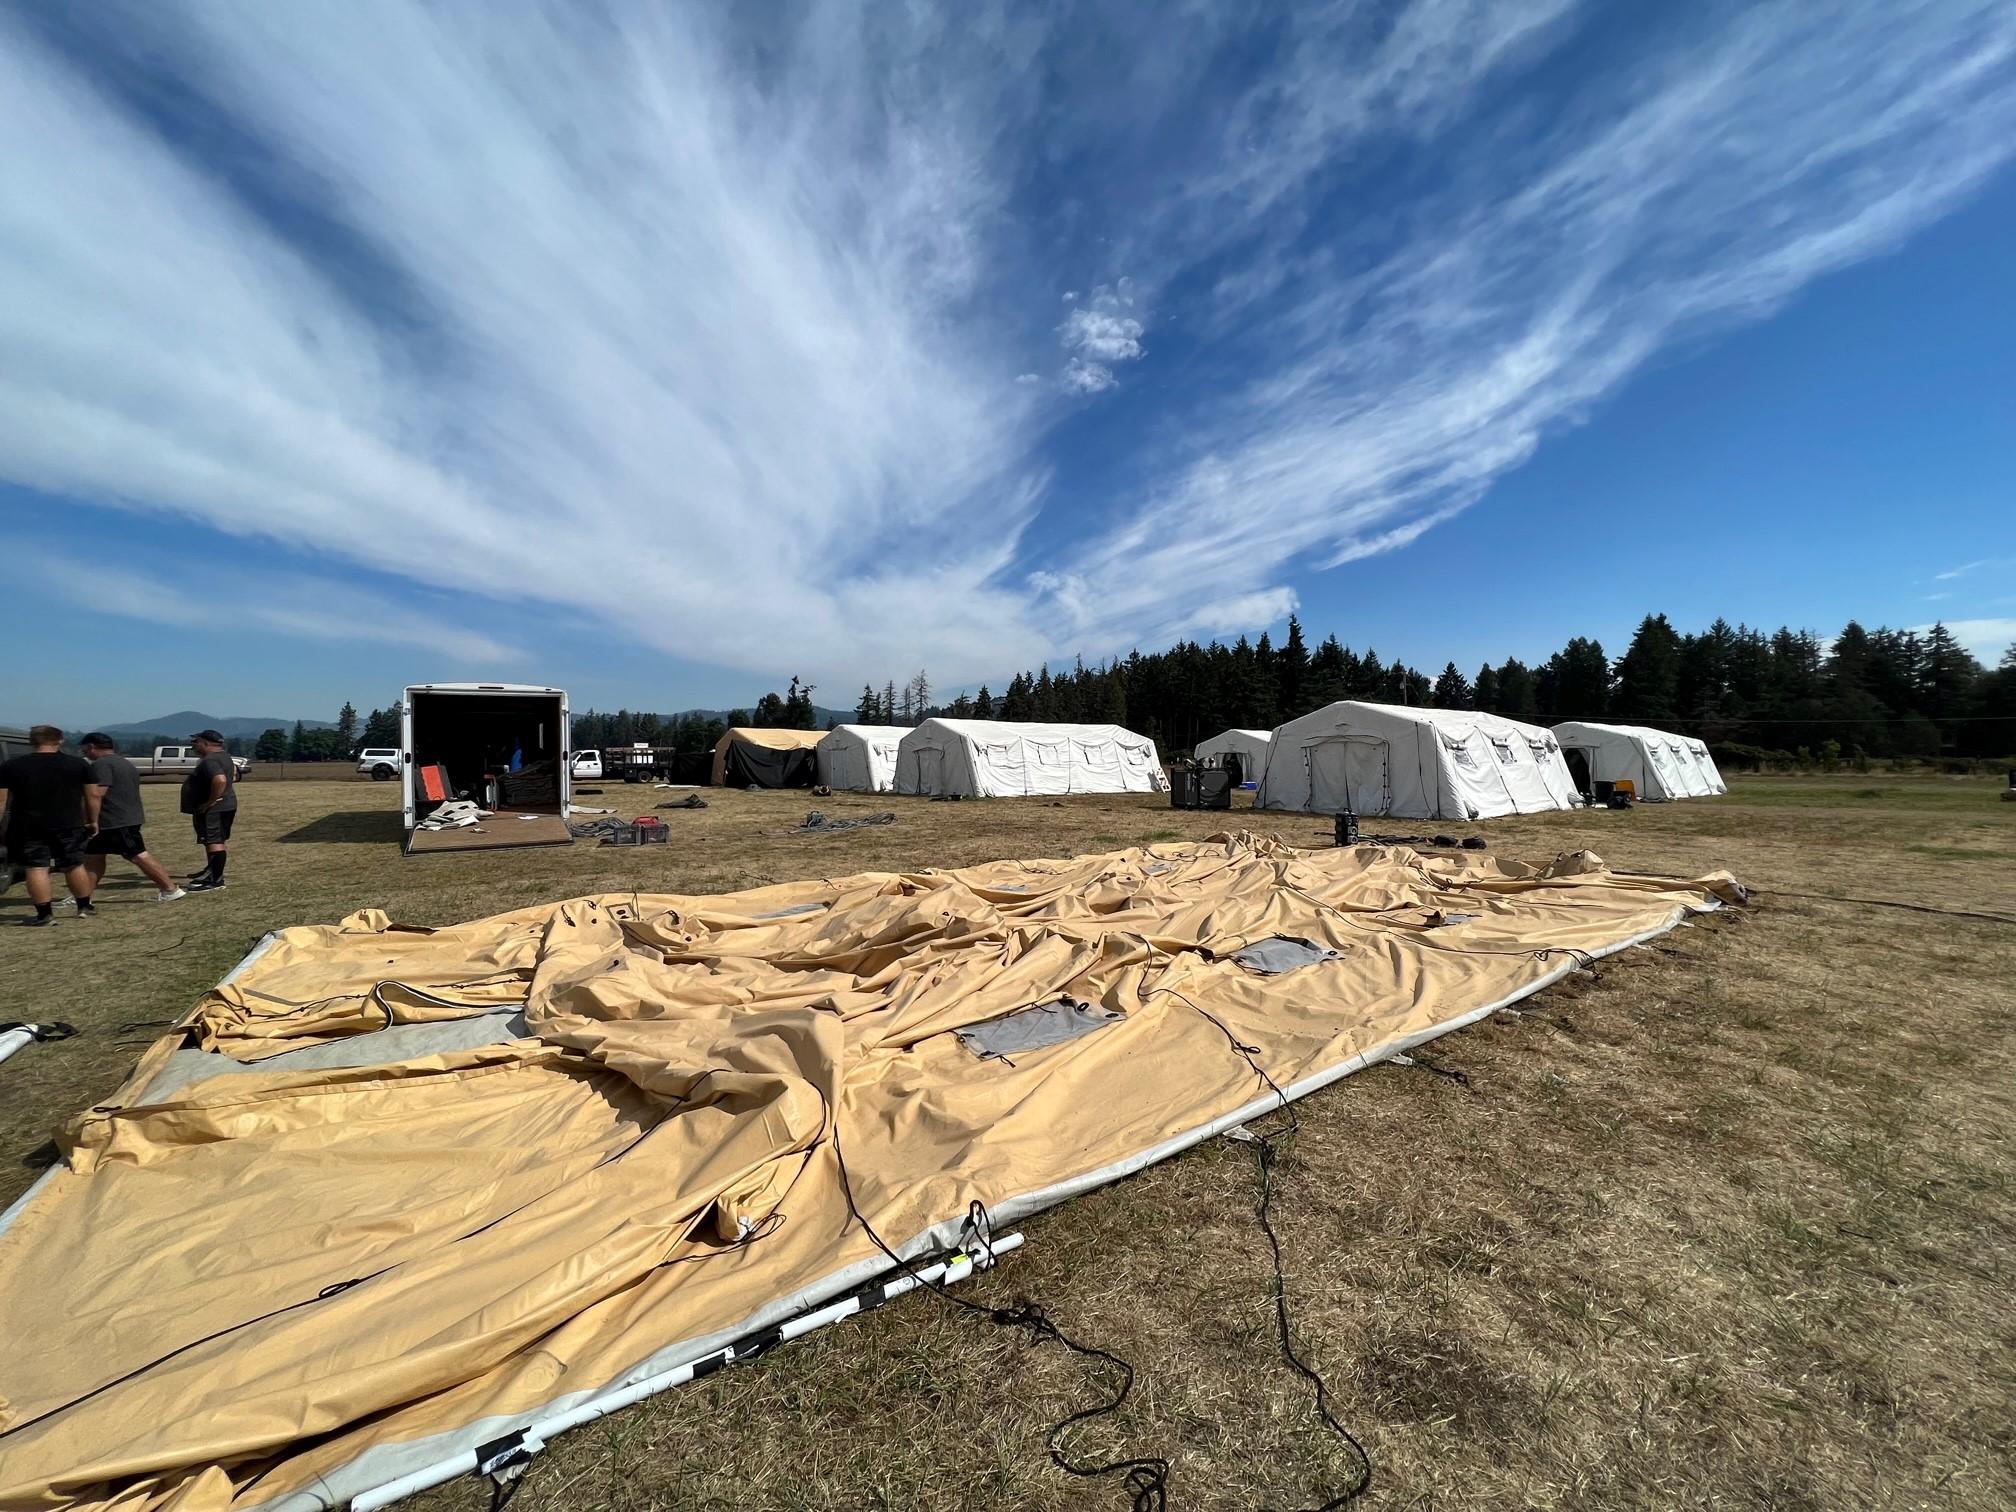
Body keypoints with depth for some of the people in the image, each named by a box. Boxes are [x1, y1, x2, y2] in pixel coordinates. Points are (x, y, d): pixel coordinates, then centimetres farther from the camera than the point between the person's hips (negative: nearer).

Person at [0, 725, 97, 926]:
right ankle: (84, 907, 20)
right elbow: (91, 796, 3)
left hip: (28, 827, -1)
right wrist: (93, 821, 13)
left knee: (36, 868, 2)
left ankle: (44, 915, 1)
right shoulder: (78, 764, -1)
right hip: (68, 825, 1)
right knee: (74, 866, 12)